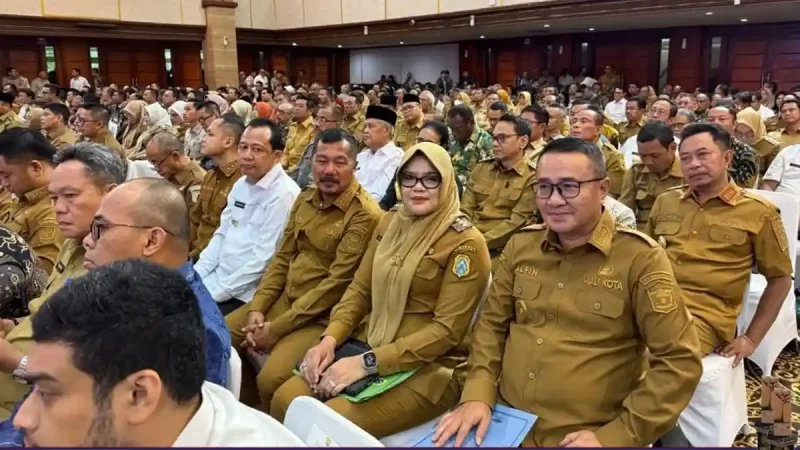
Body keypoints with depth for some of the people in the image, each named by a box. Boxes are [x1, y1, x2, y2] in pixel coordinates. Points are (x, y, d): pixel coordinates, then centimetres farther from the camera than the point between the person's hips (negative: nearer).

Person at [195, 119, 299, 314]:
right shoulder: (241, 184, 11)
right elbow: (221, 236, 15)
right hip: (215, 278, 8)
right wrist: (195, 276, 2)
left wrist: (215, 293, -18)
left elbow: (263, 259, -20)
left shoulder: (283, 195, -17)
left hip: (245, 296, -8)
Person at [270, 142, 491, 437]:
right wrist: (330, 338, -7)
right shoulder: (390, 222, 8)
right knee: (285, 400, -12)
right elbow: (360, 289, 11)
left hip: (431, 366, -6)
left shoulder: (466, 243, -12)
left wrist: (367, 363, -21)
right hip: (370, 346, 6)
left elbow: (447, 330, -16)